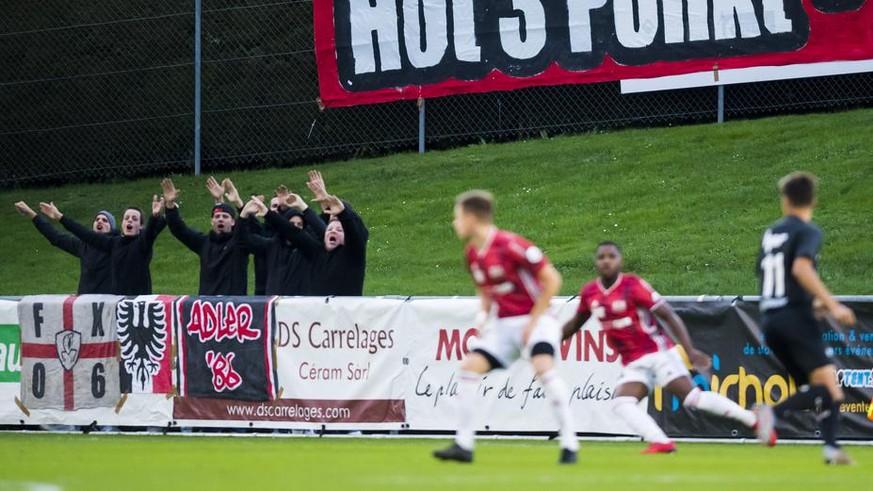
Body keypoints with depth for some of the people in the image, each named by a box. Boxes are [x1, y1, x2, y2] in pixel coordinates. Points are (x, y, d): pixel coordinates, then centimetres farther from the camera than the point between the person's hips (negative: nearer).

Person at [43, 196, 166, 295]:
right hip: (115, 299, 5)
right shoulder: (113, 243, 12)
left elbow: (151, 230, -22)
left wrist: (155, 217, -46)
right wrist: (60, 217, 19)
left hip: (140, 299, -5)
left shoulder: (142, 242, -1)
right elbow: (86, 235, 17)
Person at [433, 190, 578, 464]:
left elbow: (552, 280, -17)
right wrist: (483, 315, 3)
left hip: (535, 320, -7)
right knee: (470, 366, -7)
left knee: (543, 367, -30)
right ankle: (463, 445, -1)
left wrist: (533, 322, -16)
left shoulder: (510, 245, -19)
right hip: (504, 326, 7)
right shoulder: (473, 253, 5)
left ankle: (570, 444, -23)